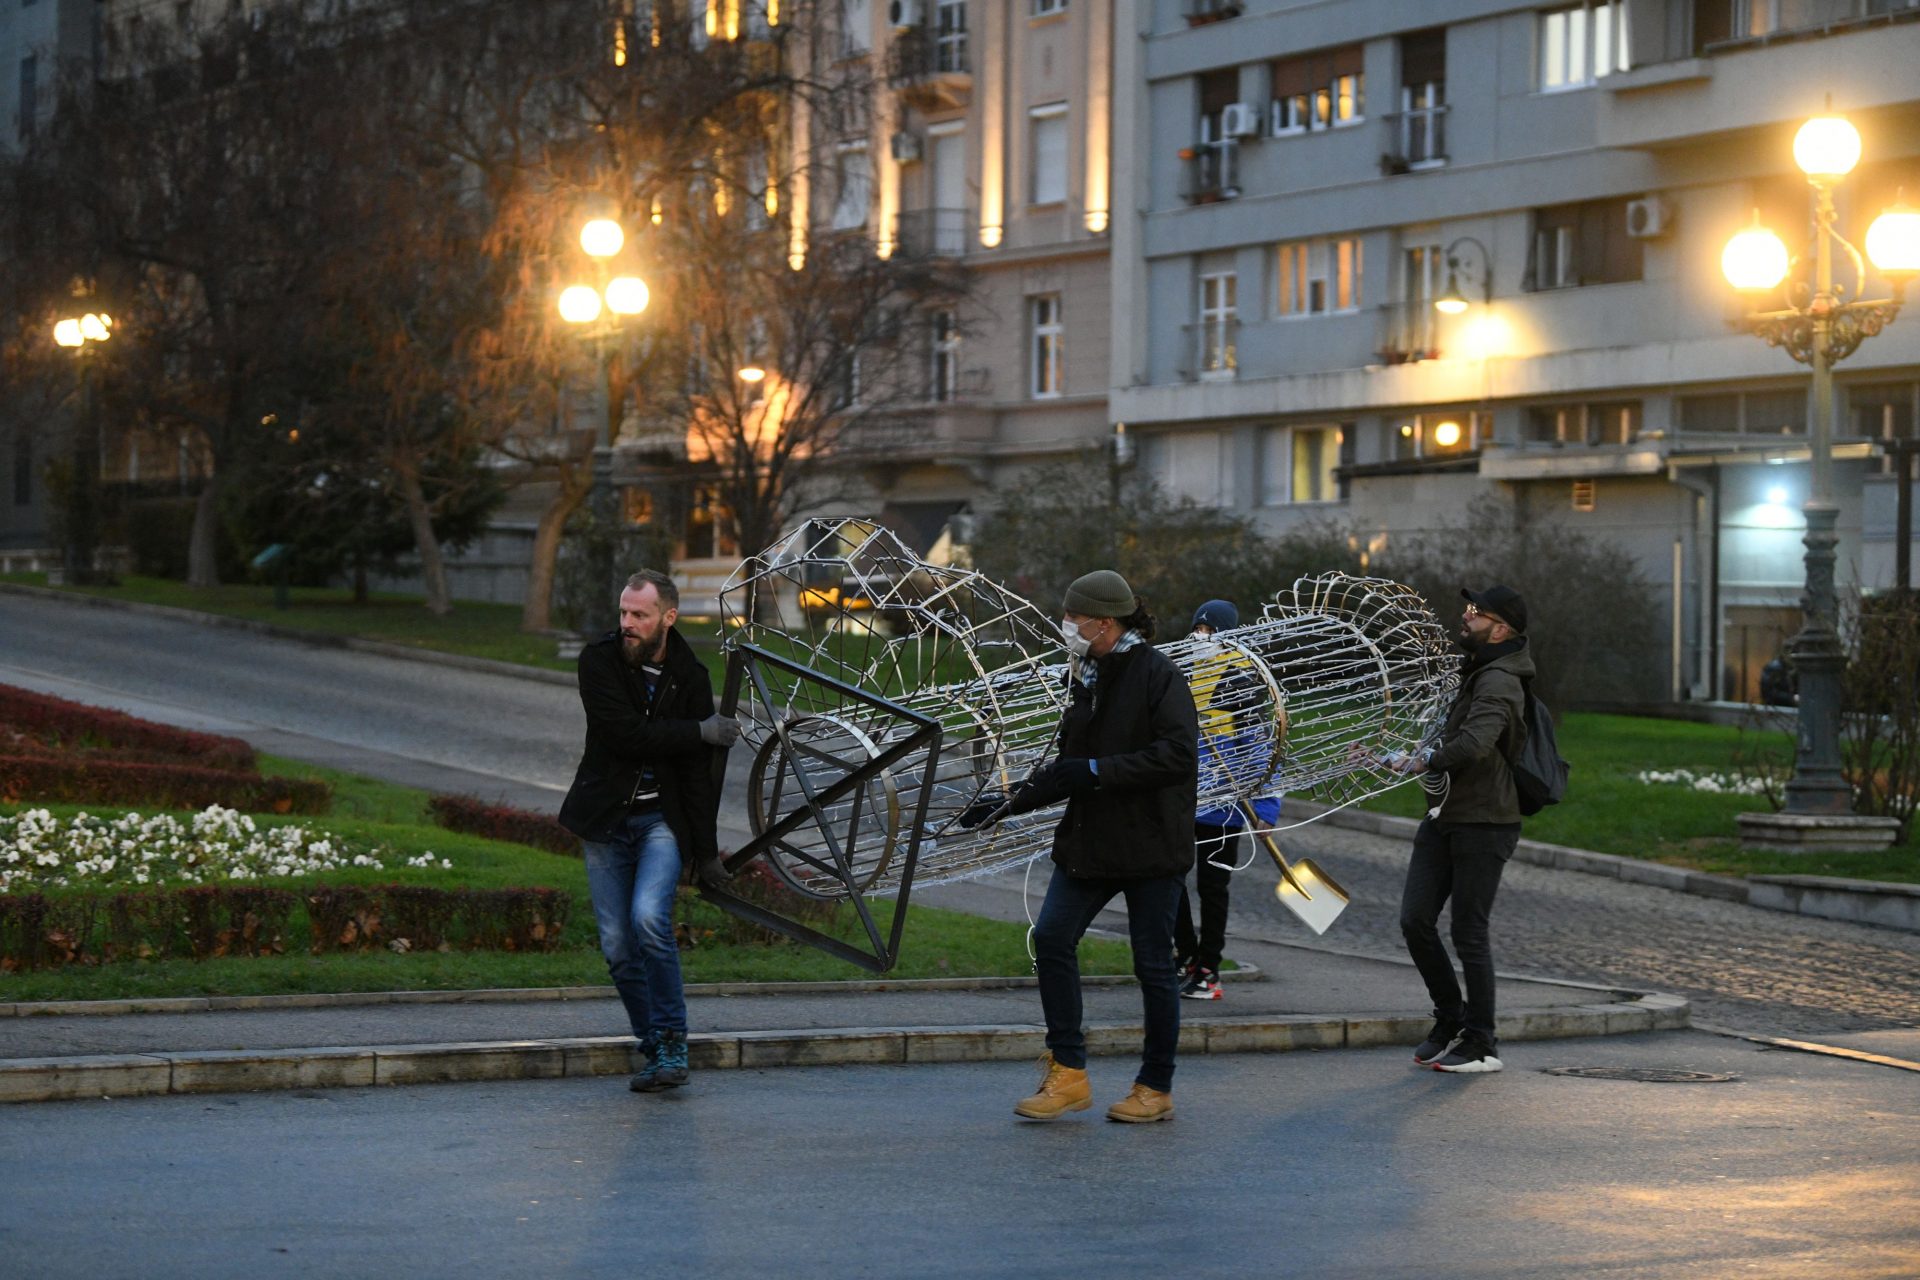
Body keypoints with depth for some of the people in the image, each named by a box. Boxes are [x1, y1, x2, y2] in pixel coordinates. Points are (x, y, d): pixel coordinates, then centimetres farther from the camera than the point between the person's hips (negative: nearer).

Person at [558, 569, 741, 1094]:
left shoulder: (690, 677, -3)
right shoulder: (599, 660, -6)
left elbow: (700, 769, -4)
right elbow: (625, 733, -18)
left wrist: (707, 851, -9)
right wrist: (700, 731, -15)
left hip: (662, 818, -1)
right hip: (605, 819, 1)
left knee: (649, 918, -23)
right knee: (617, 946, -1)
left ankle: (671, 1046, -15)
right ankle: (657, 1051, 13)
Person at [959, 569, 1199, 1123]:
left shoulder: (1158, 675, -10)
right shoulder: (1086, 679, 14)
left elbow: (1177, 754, -22)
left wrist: (1096, 771, -22)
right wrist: (1012, 802, 12)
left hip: (1151, 845, -7)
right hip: (1089, 842, 7)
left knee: (1153, 964, 1)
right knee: (1051, 937, -7)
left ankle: (1156, 1088, 14)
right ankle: (1068, 1073, 0)